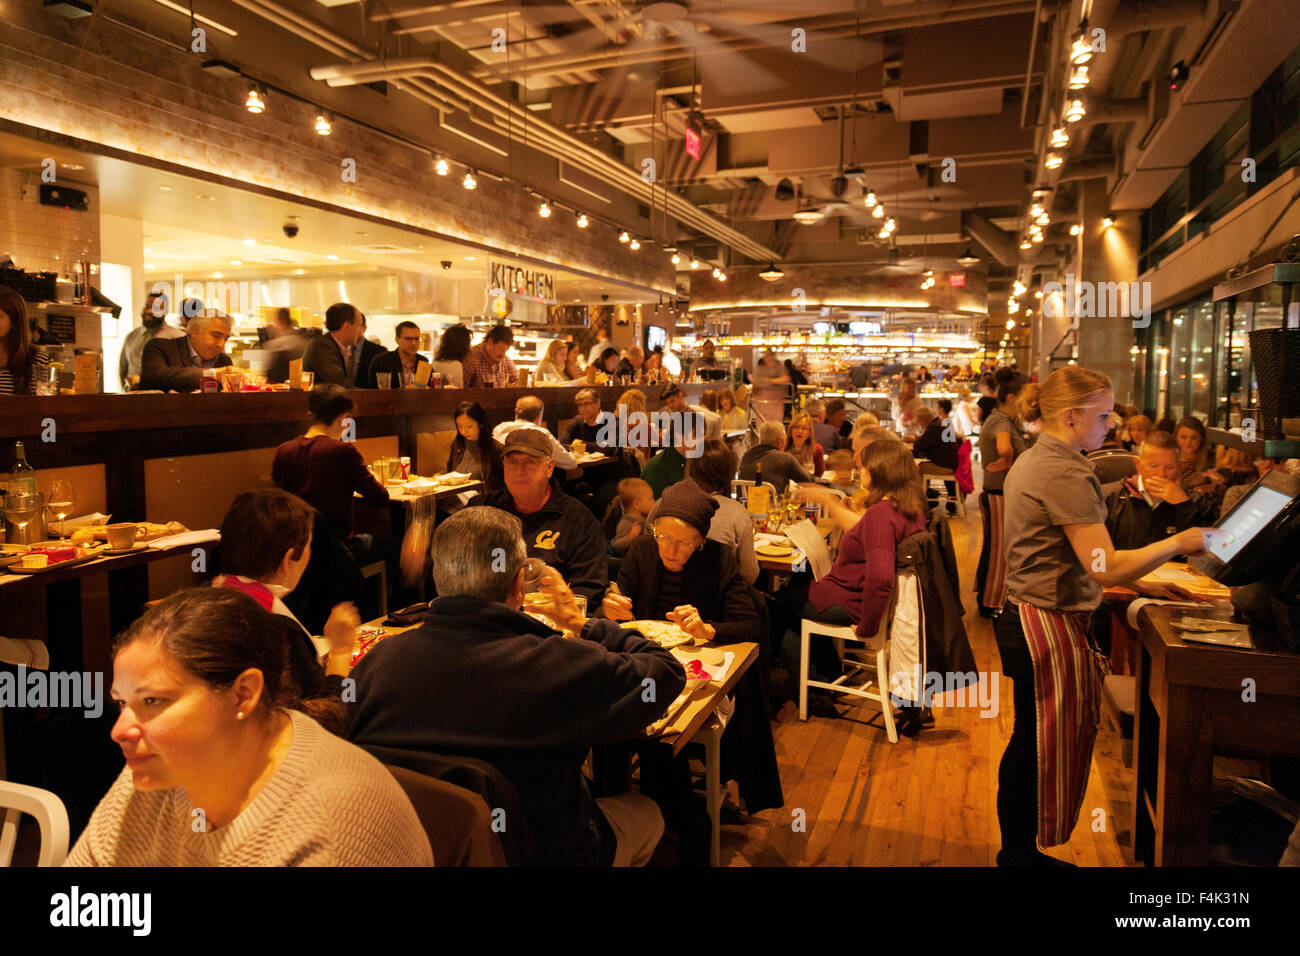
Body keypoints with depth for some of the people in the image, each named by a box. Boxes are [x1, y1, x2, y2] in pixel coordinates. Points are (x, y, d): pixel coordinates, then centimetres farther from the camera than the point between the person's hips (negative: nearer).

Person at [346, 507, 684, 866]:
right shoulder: (561, 666, -30)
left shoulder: (380, 658, -18)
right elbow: (667, 671, -14)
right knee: (646, 812, 26)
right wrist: (583, 624, 1)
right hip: (545, 853, -5)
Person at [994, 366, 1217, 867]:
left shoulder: (1033, 460, 12)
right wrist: (1178, 543, -10)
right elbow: (1104, 567, -23)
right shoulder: (1065, 475, -20)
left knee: (1029, 744, 18)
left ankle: (1018, 851, 31)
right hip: (1050, 626, -10)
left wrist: (1138, 583, 16)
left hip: (1024, 616, 10)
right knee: (1053, 751, 3)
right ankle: (1023, 855, 16)